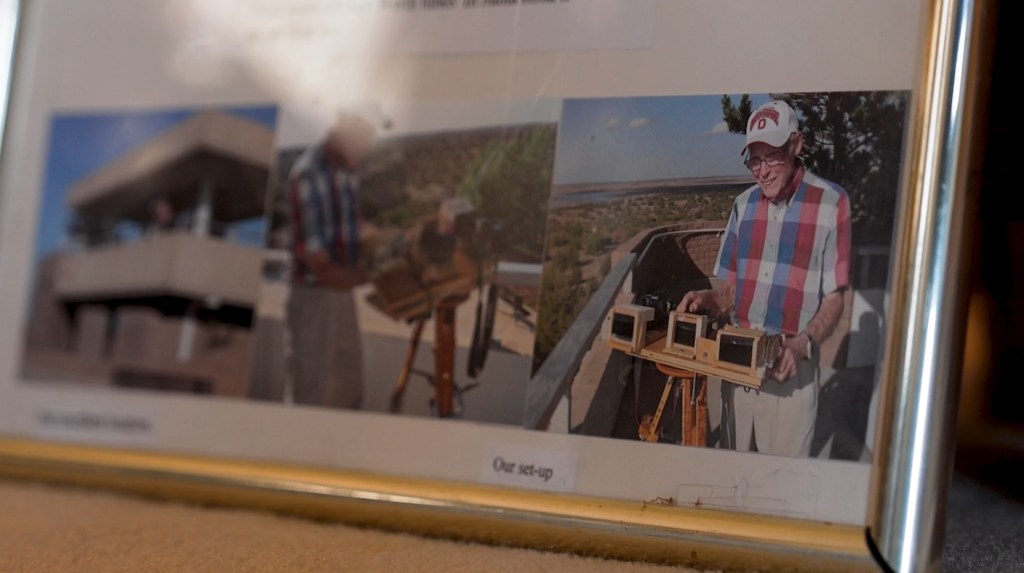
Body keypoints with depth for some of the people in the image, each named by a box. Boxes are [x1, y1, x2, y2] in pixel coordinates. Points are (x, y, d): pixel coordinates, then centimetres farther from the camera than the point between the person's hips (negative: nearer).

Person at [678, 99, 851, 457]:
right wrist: (706, 300, -8)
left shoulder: (830, 203, -8)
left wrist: (802, 344, -24)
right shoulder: (743, 205, 8)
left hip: (790, 369, -5)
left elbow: (833, 299, -8)